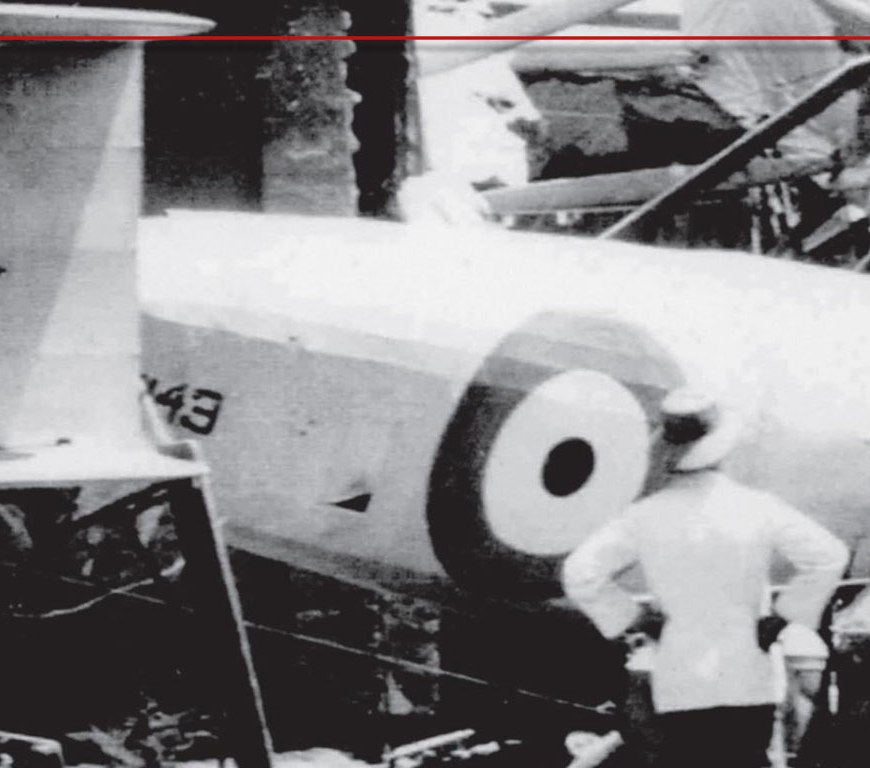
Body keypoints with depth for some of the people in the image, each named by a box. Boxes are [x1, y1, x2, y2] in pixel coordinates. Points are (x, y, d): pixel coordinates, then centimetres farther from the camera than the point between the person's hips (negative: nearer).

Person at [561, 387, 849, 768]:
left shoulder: (645, 516, -3)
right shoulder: (757, 507, -7)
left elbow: (580, 573, -7)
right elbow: (827, 555, -9)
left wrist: (635, 619, 3)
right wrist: (784, 616, 0)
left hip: (677, 684, 1)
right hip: (746, 680, -1)